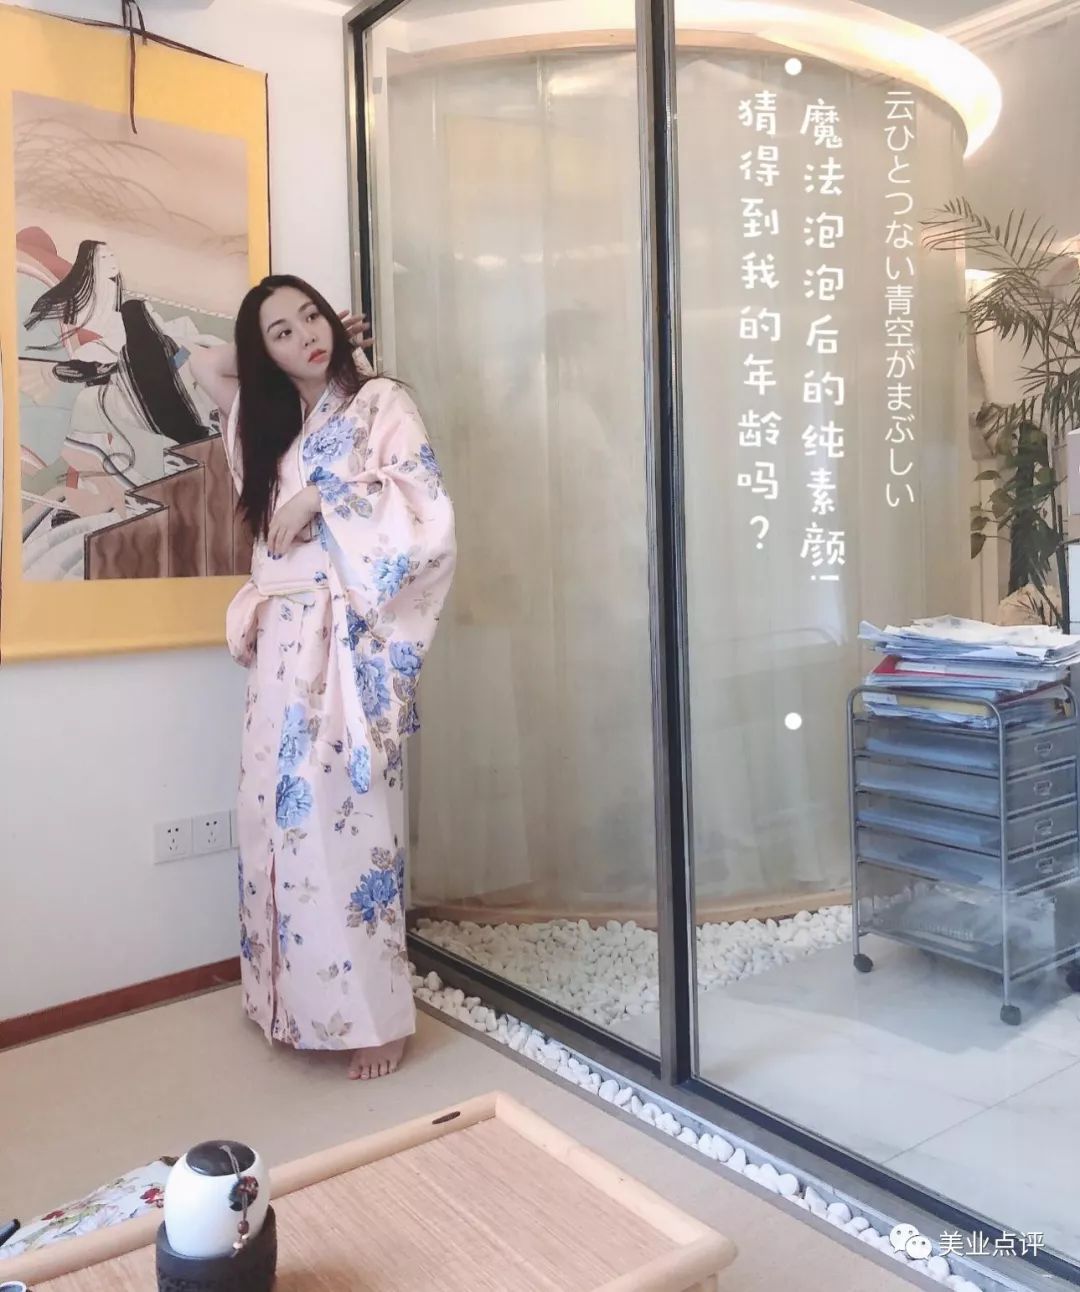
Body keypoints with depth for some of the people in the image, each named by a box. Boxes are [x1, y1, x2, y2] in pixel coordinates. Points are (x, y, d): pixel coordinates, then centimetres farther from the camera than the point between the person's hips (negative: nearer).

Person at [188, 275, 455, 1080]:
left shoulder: (381, 403, -1)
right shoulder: (274, 422, 18)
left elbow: (430, 516, -13)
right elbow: (204, 365, 31)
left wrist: (322, 499, -12)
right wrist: (274, 353, 21)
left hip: (347, 647, -7)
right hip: (283, 645, 7)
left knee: (343, 822, -7)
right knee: (284, 820, 8)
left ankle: (375, 1014, 4)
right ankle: (303, 1000, 21)